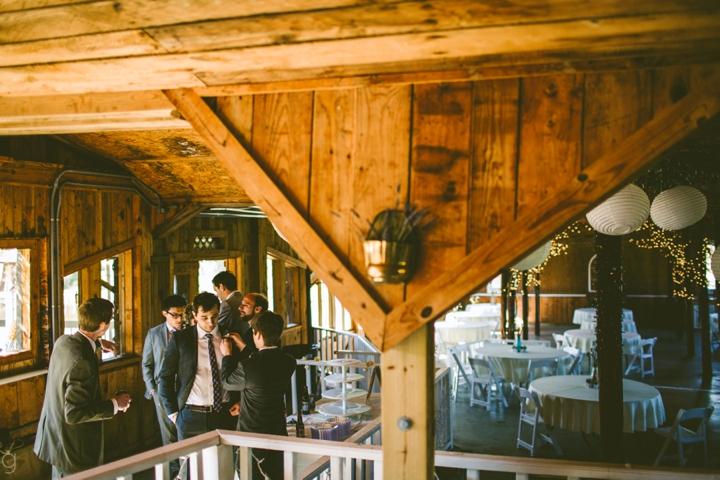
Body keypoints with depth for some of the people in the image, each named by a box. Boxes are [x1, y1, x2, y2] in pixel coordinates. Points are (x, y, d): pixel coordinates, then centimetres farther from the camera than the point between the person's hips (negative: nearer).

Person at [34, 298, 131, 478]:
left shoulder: (63, 341, -4)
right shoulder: (83, 363, -31)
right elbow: (74, 413, -29)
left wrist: (97, 343, 34)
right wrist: (114, 404, -21)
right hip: (74, 450, -9)